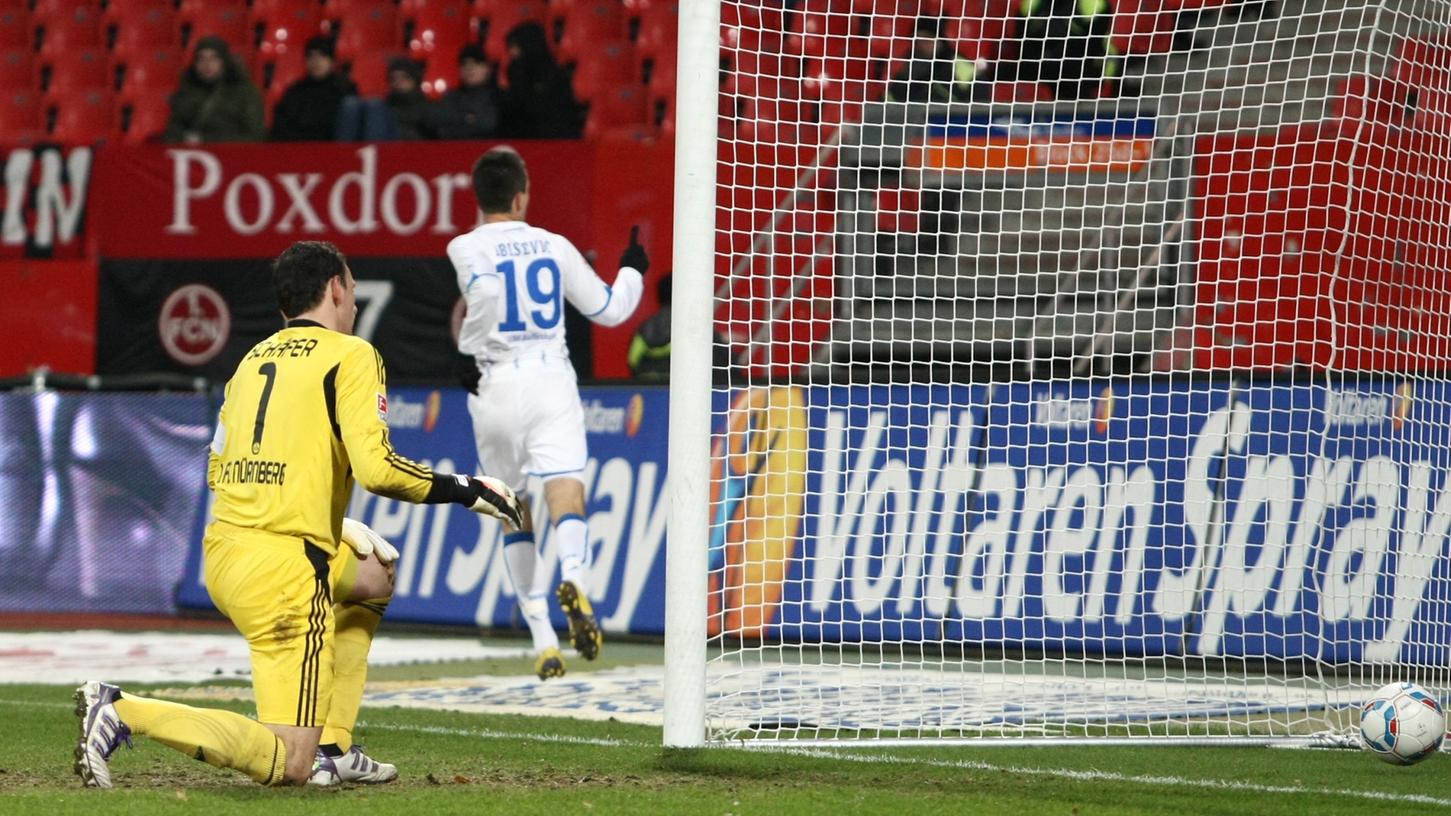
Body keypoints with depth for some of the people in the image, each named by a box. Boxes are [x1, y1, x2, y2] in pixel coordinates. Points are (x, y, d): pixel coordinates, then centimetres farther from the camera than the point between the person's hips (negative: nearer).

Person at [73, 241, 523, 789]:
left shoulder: (253, 360, 18)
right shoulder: (351, 355, -2)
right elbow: (376, 468, -14)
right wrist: (465, 491, 0)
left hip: (222, 552, 8)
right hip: (284, 569, -8)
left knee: (374, 575, 34)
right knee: (287, 766, -8)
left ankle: (332, 748, 24)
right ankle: (123, 713, -20)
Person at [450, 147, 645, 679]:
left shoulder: (465, 248, 0)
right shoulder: (554, 246, 9)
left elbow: (486, 284, -21)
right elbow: (609, 310, 17)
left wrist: (468, 348, -8)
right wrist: (633, 272, 35)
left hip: (497, 387, -1)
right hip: (553, 378, 1)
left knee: (515, 515, 12)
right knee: (565, 494, -13)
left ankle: (542, 640, 9)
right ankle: (574, 579, -46)